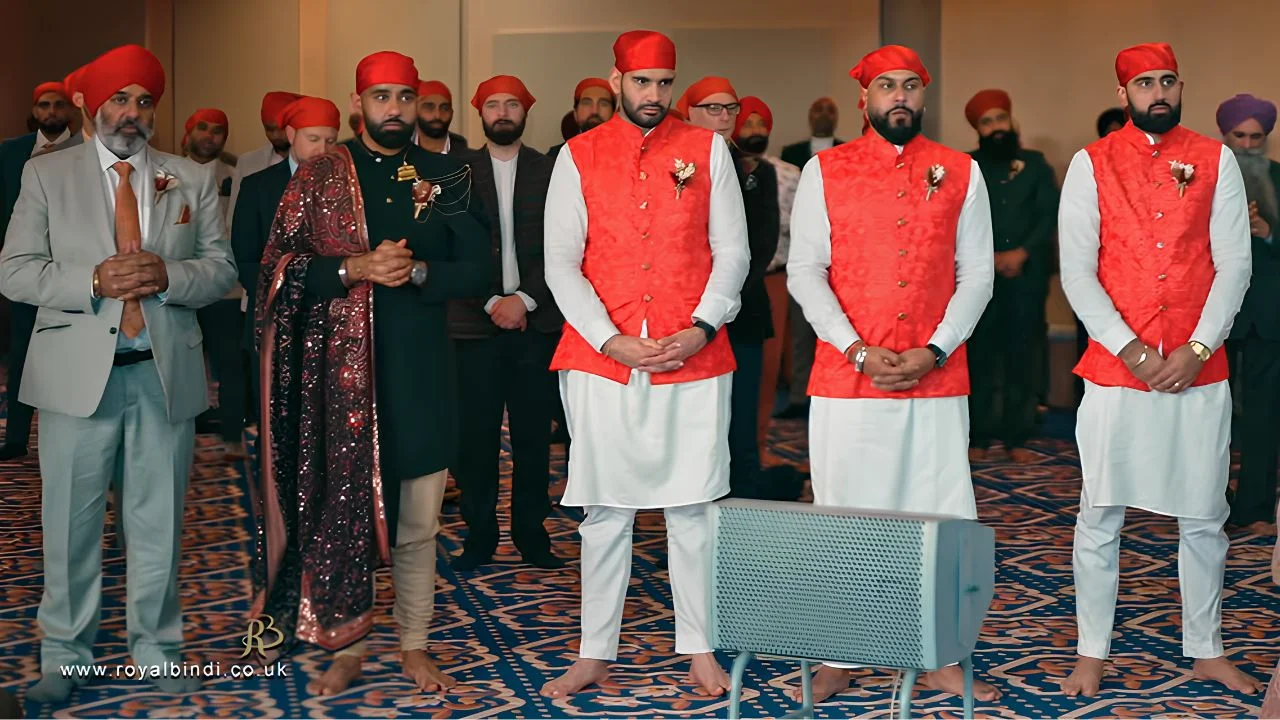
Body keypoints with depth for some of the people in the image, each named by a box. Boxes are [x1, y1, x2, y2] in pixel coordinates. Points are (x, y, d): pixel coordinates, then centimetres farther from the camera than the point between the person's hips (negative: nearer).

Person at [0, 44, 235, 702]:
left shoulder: (192, 180, 10)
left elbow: (222, 269, 5)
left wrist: (167, 275, -14)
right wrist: (93, 282, -16)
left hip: (167, 371, 1)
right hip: (78, 371, -1)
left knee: (159, 521, 9)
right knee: (71, 522, 6)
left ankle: (157, 650, 22)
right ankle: (65, 656, 20)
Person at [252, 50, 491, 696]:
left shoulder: (447, 178, 9)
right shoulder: (319, 176, 6)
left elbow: (478, 271, 4)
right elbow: (278, 266, 0)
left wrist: (418, 271, -14)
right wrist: (355, 268, -14)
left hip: (419, 367, 1)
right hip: (339, 365, -1)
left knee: (417, 522, 7)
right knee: (338, 511, 3)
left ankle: (415, 648, 21)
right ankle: (345, 649, 19)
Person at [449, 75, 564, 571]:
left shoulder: (550, 171, 6)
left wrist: (525, 299, -11)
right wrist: (491, 302, -8)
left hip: (536, 322, 0)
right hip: (476, 323, 0)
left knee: (533, 435, 5)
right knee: (475, 436, 2)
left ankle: (532, 535, 17)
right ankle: (480, 536, 14)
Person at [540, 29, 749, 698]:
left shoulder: (707, 149, 7)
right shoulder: (578, 157, 6)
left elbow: (732, 251, 5)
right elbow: (561, 264, 2)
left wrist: (702, 328, -9)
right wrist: (612, 341, -9)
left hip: (694, 361, 0)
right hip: (601, 361, 0)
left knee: (693, 509, 4)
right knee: (605, 510, 6)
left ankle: (699, 650, 16)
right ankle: (596, 653, 16)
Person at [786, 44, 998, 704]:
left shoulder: (961, 173, 9)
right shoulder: (824, 171, 5)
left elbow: (977, 274, 6)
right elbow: (804, 271, 0)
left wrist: (935, 351, -8)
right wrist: (858, 351, -10)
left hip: (937, 380, 1)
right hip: (845, 378, -1)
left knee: (942, 519, 4)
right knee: (843, 521, 4)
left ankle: (942, 660, 17)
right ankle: (838, 659, 16)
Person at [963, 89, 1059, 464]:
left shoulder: (1036, 164, 10)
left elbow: (1050, 214, 1)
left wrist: (1022, 252, -12)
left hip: (1027, 276, 1)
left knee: (1021, 358, 3)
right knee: (981, 358, -1)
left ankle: (1017, 438, 9)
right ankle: (978, 438, 5)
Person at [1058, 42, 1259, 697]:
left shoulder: (1216, 161, 6)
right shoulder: (1090, 164, 1)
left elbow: (1234, 265, 1)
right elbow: (1076, 272, -4)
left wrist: (1196, 351, -10)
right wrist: (1131, 350, -12)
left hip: (1200, 373, 2)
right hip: (1113, 372, -1)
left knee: (1204, 519, 10)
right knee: (1099, 516, 3)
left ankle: (1206, 650, 26)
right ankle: (1091, 654, 16)